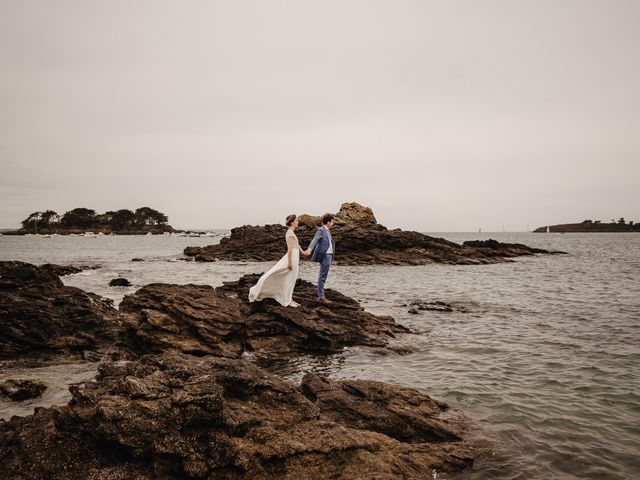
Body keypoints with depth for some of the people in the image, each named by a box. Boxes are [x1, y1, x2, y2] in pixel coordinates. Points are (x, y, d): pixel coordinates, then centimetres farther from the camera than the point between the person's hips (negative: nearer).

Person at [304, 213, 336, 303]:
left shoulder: (327, 231, 18)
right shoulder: (321, 230, -11)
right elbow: (315, 240, -25)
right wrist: (310, 249, -42)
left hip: (329, 255, 10)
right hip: (324, 255, -10)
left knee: (322, 276, 13)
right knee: (322, 276, -6)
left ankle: (320, 296, 19)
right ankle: (321, 297, -3)